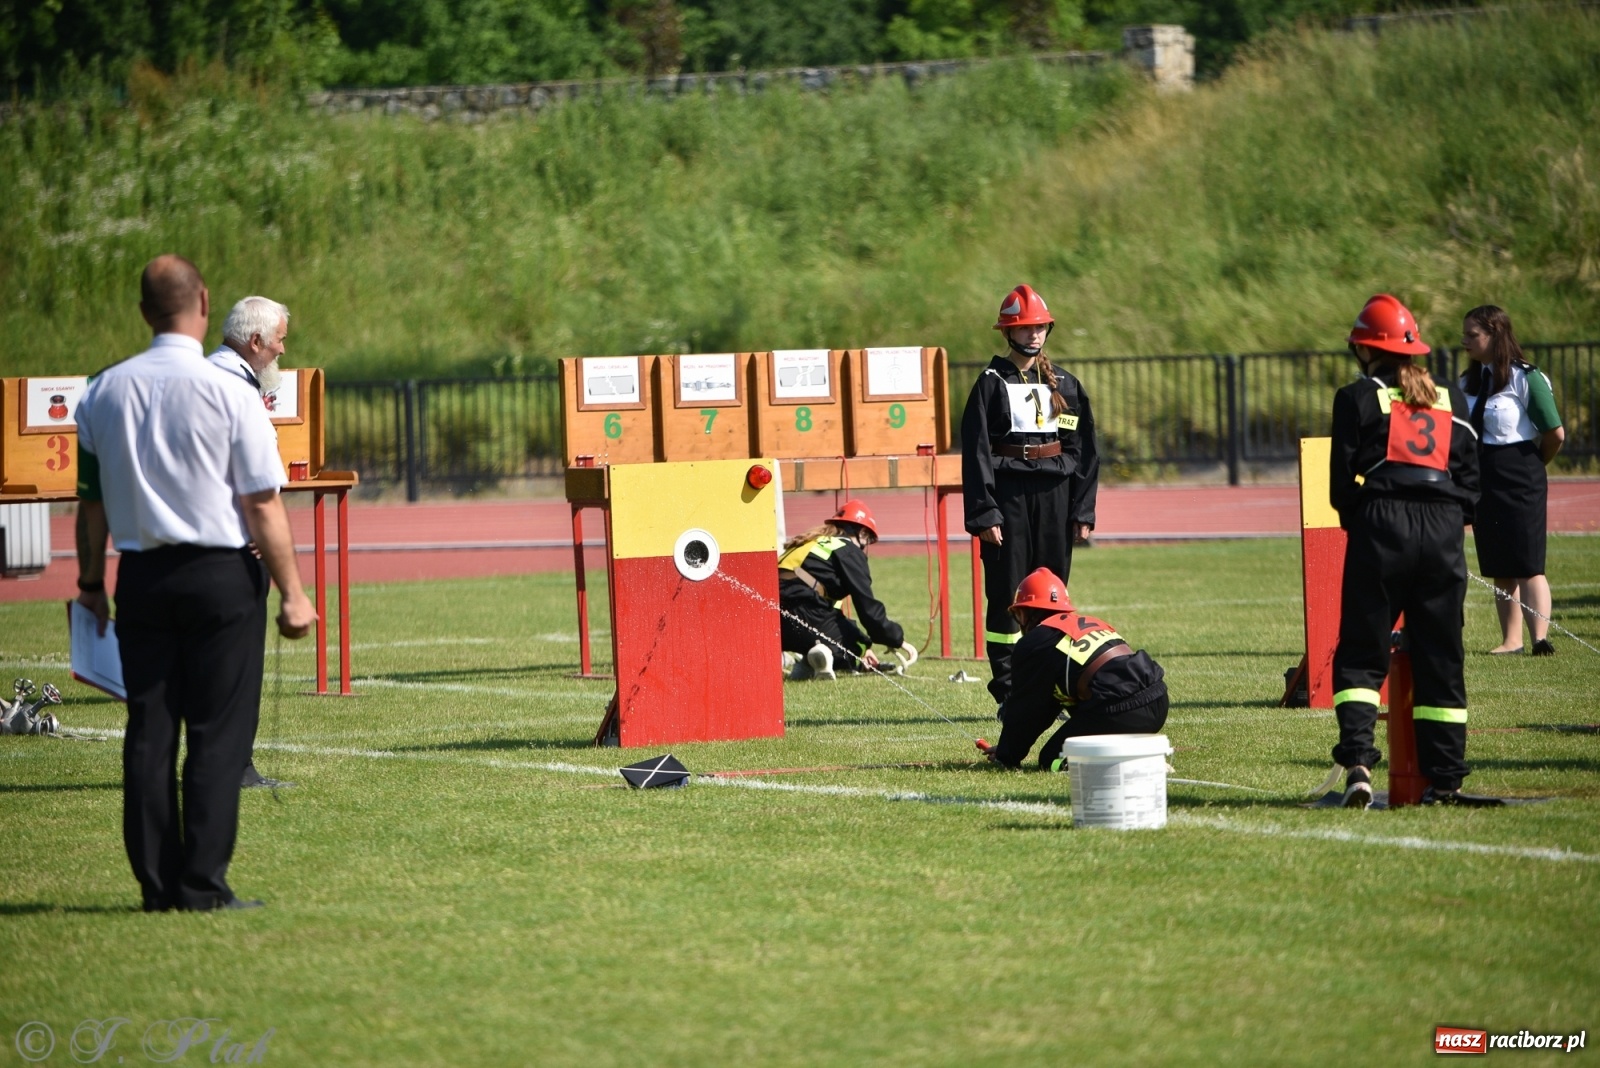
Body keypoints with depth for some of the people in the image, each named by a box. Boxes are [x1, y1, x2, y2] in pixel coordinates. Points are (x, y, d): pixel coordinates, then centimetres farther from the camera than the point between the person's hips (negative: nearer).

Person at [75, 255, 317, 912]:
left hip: (140, 577, 4)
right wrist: (292, 593, -3)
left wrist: (91, 582, 19)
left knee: (149, 731, 7)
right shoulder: (228, 392, -10)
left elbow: (92, 498, 9)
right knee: (218, 734, 0)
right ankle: (202, 884, -4)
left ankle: (157, 882, 8)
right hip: (221, 574, -4)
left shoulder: (104, 391, 3)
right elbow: (262, 506, -9)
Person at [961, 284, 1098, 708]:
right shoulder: (992, 385, 0)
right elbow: (976, 454, -5)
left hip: (1055, 497, 4)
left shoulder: (1065, 386, 11)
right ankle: (1008, 695, -1)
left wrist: (1083, 511, 4)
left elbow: (1084, 451, 11)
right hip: (1008, 495, -4)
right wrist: (984, 514, -12)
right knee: (1006, 594, -4)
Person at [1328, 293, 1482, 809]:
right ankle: (1445, 780, 5)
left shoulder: (1358, 398, 2)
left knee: (1361, 654, 2)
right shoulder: (1452, 400, 16)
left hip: (1381, 529, -3)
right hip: (1444, 531, 3)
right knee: (1440, 658, 7)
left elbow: (1342, 482, 1)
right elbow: (1471, 476, 12)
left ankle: (1357, 761, -16)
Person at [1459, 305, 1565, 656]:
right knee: (1499, 568, 9)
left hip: (1520, 483, -7)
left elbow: (1555, 434, -11)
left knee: (1528, 565, -10)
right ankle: (1511, 639, 14)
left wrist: (1532, 466, 3)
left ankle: (1541, 637, -13)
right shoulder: (1470, 382, 10)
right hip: (1483, 482, 7)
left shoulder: (1527, 379, -11)